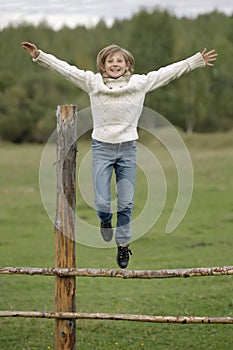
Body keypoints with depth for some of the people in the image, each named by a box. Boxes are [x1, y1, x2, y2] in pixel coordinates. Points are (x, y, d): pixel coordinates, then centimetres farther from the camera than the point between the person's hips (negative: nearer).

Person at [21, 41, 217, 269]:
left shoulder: (140, 83, 1)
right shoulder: (92, 82, -1)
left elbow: (170, 71, 4)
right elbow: (64, 68, -3)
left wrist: (198, 60, 4)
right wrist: (39, 56, -10)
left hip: (128, 148, 1)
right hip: (102, 148, -1)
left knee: (126, 203, 3)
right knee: (101, 202, -6)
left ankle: (123, 244, 23)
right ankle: (105, 221, 31)